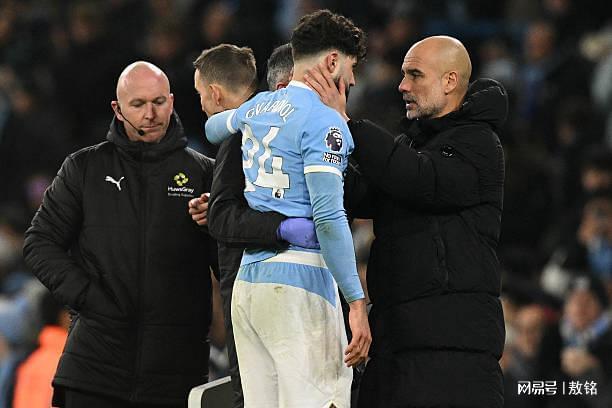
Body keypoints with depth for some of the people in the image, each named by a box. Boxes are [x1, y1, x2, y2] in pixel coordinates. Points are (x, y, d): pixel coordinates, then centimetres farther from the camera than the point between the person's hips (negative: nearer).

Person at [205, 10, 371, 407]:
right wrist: (357, 302, -16)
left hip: (246, 281, 8)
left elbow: (213, 128, 41)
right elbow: (329, 218, -16)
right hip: (299, 276, -8)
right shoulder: (323, 122, -8)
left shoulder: (257, 107, 16)